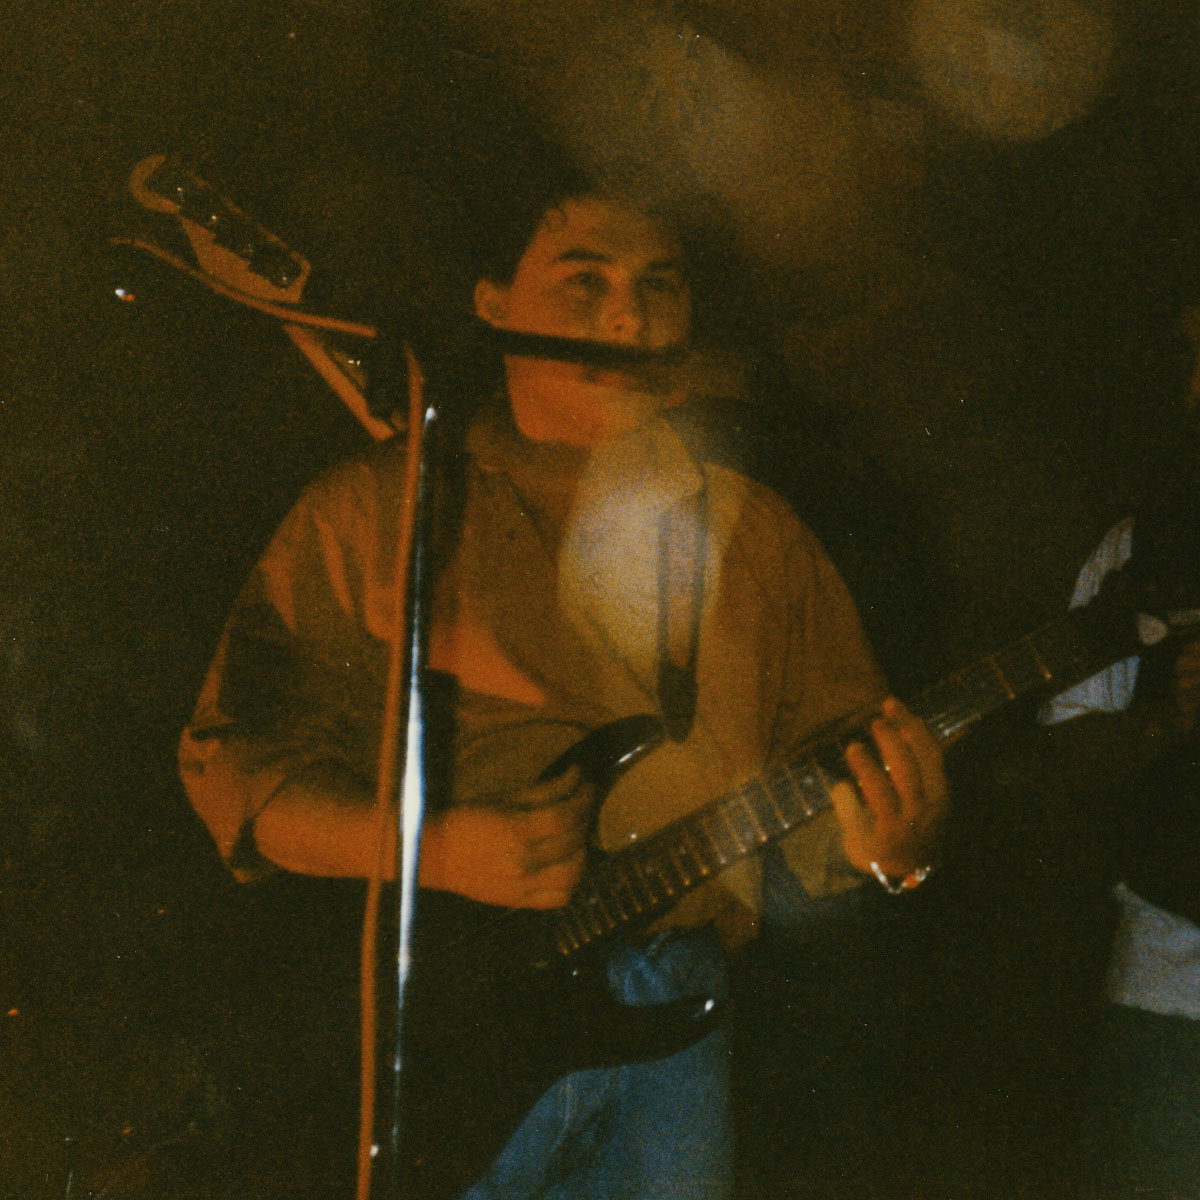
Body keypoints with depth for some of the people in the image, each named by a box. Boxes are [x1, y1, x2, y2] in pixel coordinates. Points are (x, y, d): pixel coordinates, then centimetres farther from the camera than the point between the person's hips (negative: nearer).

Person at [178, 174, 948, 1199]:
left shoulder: (753, 532, 12)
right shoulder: (379, 509, 2)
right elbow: (231, 753, -1)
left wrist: (887, 847, -12)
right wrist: (433, 850, -15)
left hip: (664, 1010, 3)